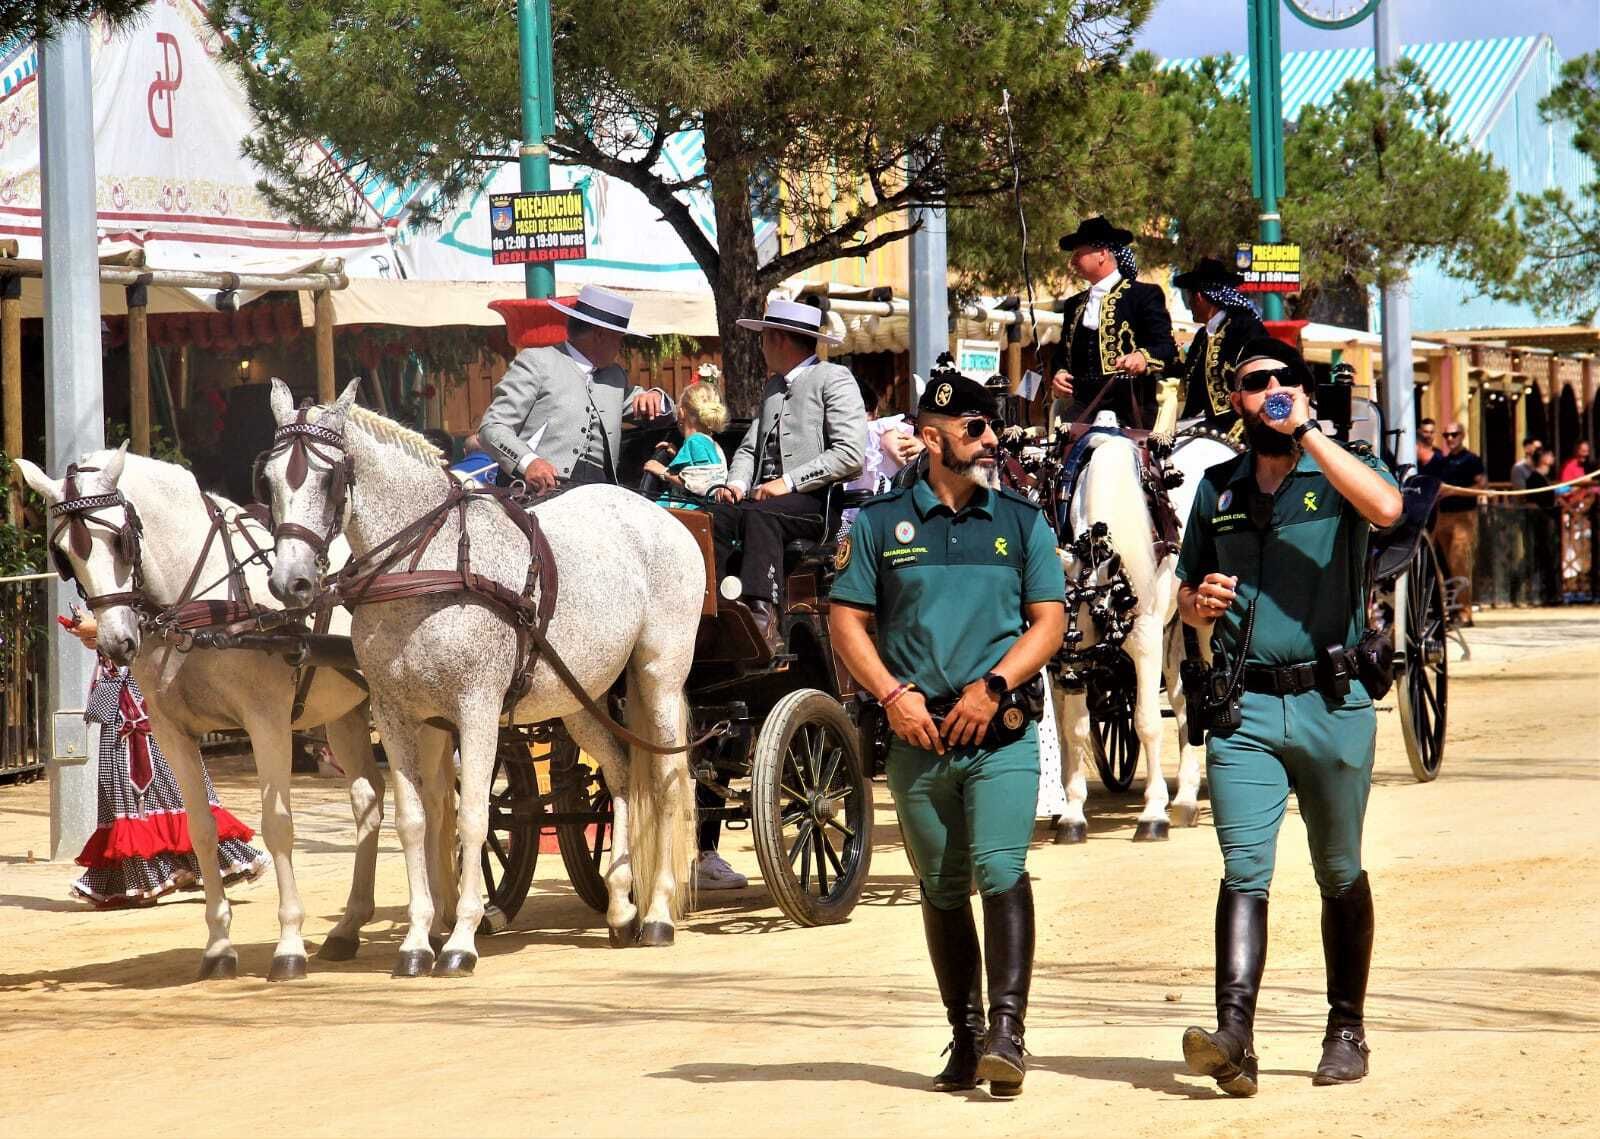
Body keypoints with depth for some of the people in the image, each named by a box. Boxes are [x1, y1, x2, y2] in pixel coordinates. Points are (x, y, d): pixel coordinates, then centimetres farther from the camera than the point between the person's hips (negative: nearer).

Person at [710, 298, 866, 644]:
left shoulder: (833, 379, 0)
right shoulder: (773, 386, 26)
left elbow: (852, 454, -12)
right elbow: (749, 447, 25)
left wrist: (789, 482, -16)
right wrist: (737, 483, 2)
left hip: (815, 499, -7)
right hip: (767, 495, 7)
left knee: (758, 514, -35)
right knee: (719, 515, -23)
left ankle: (763, 614, -45)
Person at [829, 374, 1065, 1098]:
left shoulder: (1022, 522, 9)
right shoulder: (881, 522, 7)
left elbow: (1048, 622, 6)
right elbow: (847, 621, 6)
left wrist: (993, 685, -8)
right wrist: (893, 694, -7)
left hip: (1002, 733, -1)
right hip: (917, 734, 1)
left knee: (1001, 872, -16)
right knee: (941, 889, 7)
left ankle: (1006, 1031, -19)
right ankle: (965, 1038, 15)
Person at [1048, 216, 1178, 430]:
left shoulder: (1145, 296, 3)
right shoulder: (1074, 305, 22)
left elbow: (1168, 349, -5)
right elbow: (1063, 354, 27)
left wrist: (1144, 358, -26)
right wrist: (1058, 375, 4)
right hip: (1080, 408, 4)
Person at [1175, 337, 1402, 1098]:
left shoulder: (1339, 473, 2)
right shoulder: (1219, 488, 13)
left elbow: (1386, 507, -23)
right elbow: (1185, 589, 23)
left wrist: (1306, 431, -21)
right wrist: (1199, 603, -1)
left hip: (1332, 701, -2)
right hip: (1242, 707, 2)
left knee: (1341, 876, 10)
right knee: (1244, 871, -11)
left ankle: (1347, 1031, 21)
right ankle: (1234, 1036, -21)